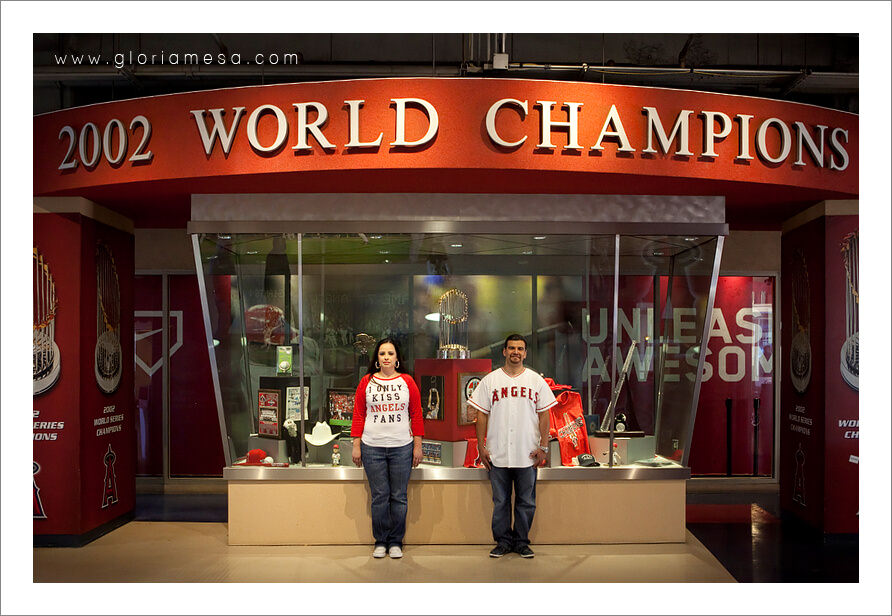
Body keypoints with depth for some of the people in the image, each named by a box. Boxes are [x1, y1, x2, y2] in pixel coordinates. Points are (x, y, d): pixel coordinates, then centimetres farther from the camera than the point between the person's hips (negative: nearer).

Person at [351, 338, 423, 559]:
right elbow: (358, 415, 7)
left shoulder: (407, 382, 5)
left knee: (399, 497, 4)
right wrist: (356, 446, 3)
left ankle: (396, 541, 16)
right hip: (372, 448, 0)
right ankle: (380, 541, 17)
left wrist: (418, 446, 3)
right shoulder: (366, 382, 5)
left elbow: (416, 415, 6)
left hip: (402, 448, 0)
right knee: (379, 497, 4)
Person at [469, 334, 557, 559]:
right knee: (500, 502, 7)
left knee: (526, 502, 8)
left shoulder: (536, 380, 6)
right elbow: (482, 415, 4)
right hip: (497, 454, 0)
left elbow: (543, 415, 5)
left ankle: (521, 542, 20)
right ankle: (503, 541, 19)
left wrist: (543, 447, -1)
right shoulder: (490, 380, 4)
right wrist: (481, 446, -1)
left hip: (527, 454, 1)